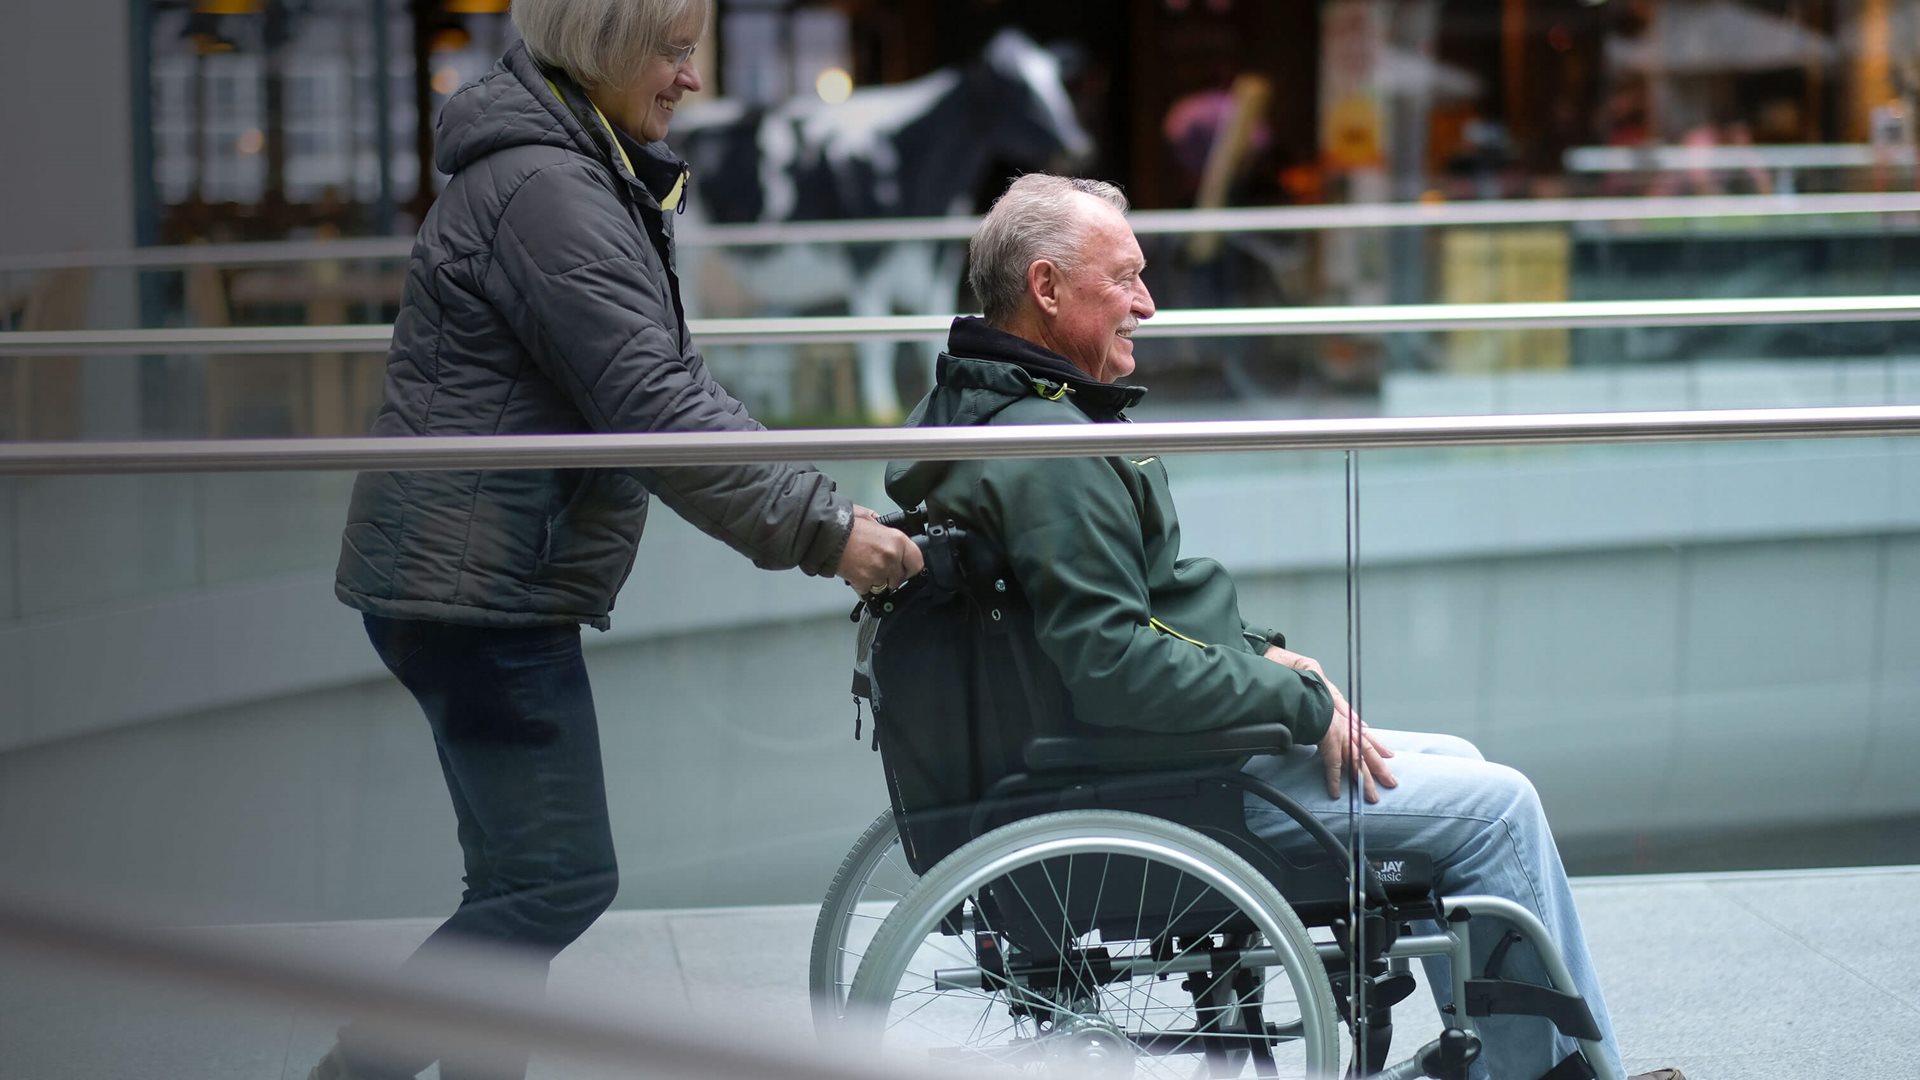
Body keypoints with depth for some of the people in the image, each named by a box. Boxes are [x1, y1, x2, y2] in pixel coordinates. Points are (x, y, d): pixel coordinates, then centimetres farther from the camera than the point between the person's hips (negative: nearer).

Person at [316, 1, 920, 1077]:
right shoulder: (544, 190, -18)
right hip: (480, 584, -11)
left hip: (478, 582, 11)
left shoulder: (598, 179, 16)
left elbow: (673, 382, 17)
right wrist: (820, 530, -20)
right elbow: (651, 408, -23)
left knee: (525, 878, 15)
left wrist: (823, 503, 7)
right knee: (560, 876, -8)